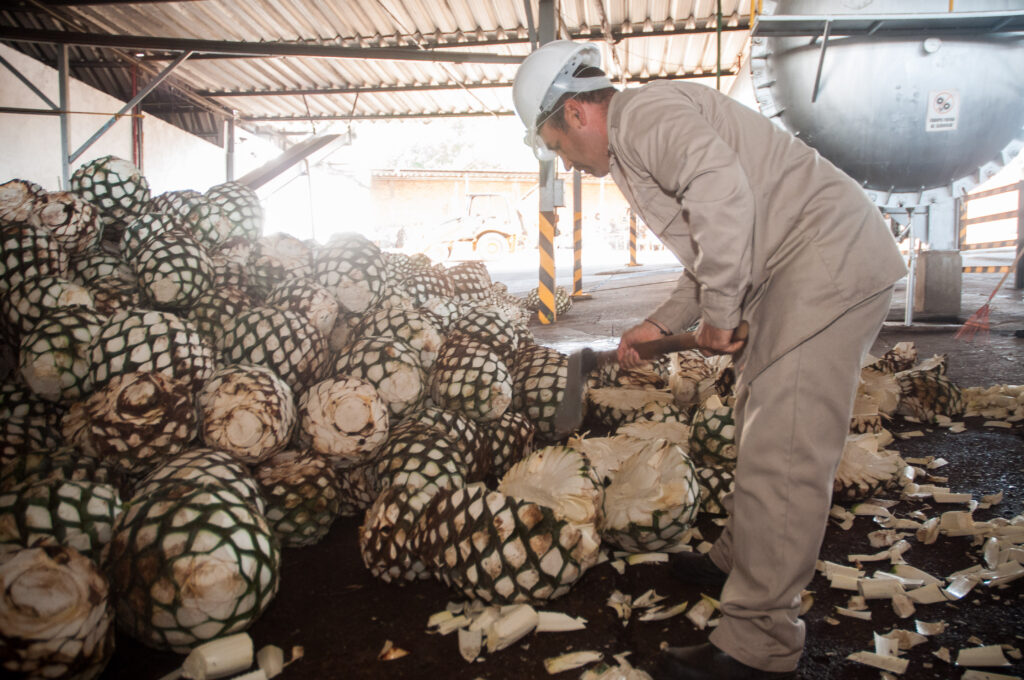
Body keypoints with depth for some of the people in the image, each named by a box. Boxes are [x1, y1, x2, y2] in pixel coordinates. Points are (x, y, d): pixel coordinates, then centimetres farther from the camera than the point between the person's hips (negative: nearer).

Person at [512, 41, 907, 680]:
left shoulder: (641, 112, -9)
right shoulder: (640, 150, 23)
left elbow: (720, 185, -28)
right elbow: (710, 258, 26)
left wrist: (718, 312, -21)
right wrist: (660, 324, 21)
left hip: (828, 256, -11)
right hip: (808, 269, 11)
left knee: (781, 451, -11)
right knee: (761, 421, 19)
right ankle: (738, 560, 36)